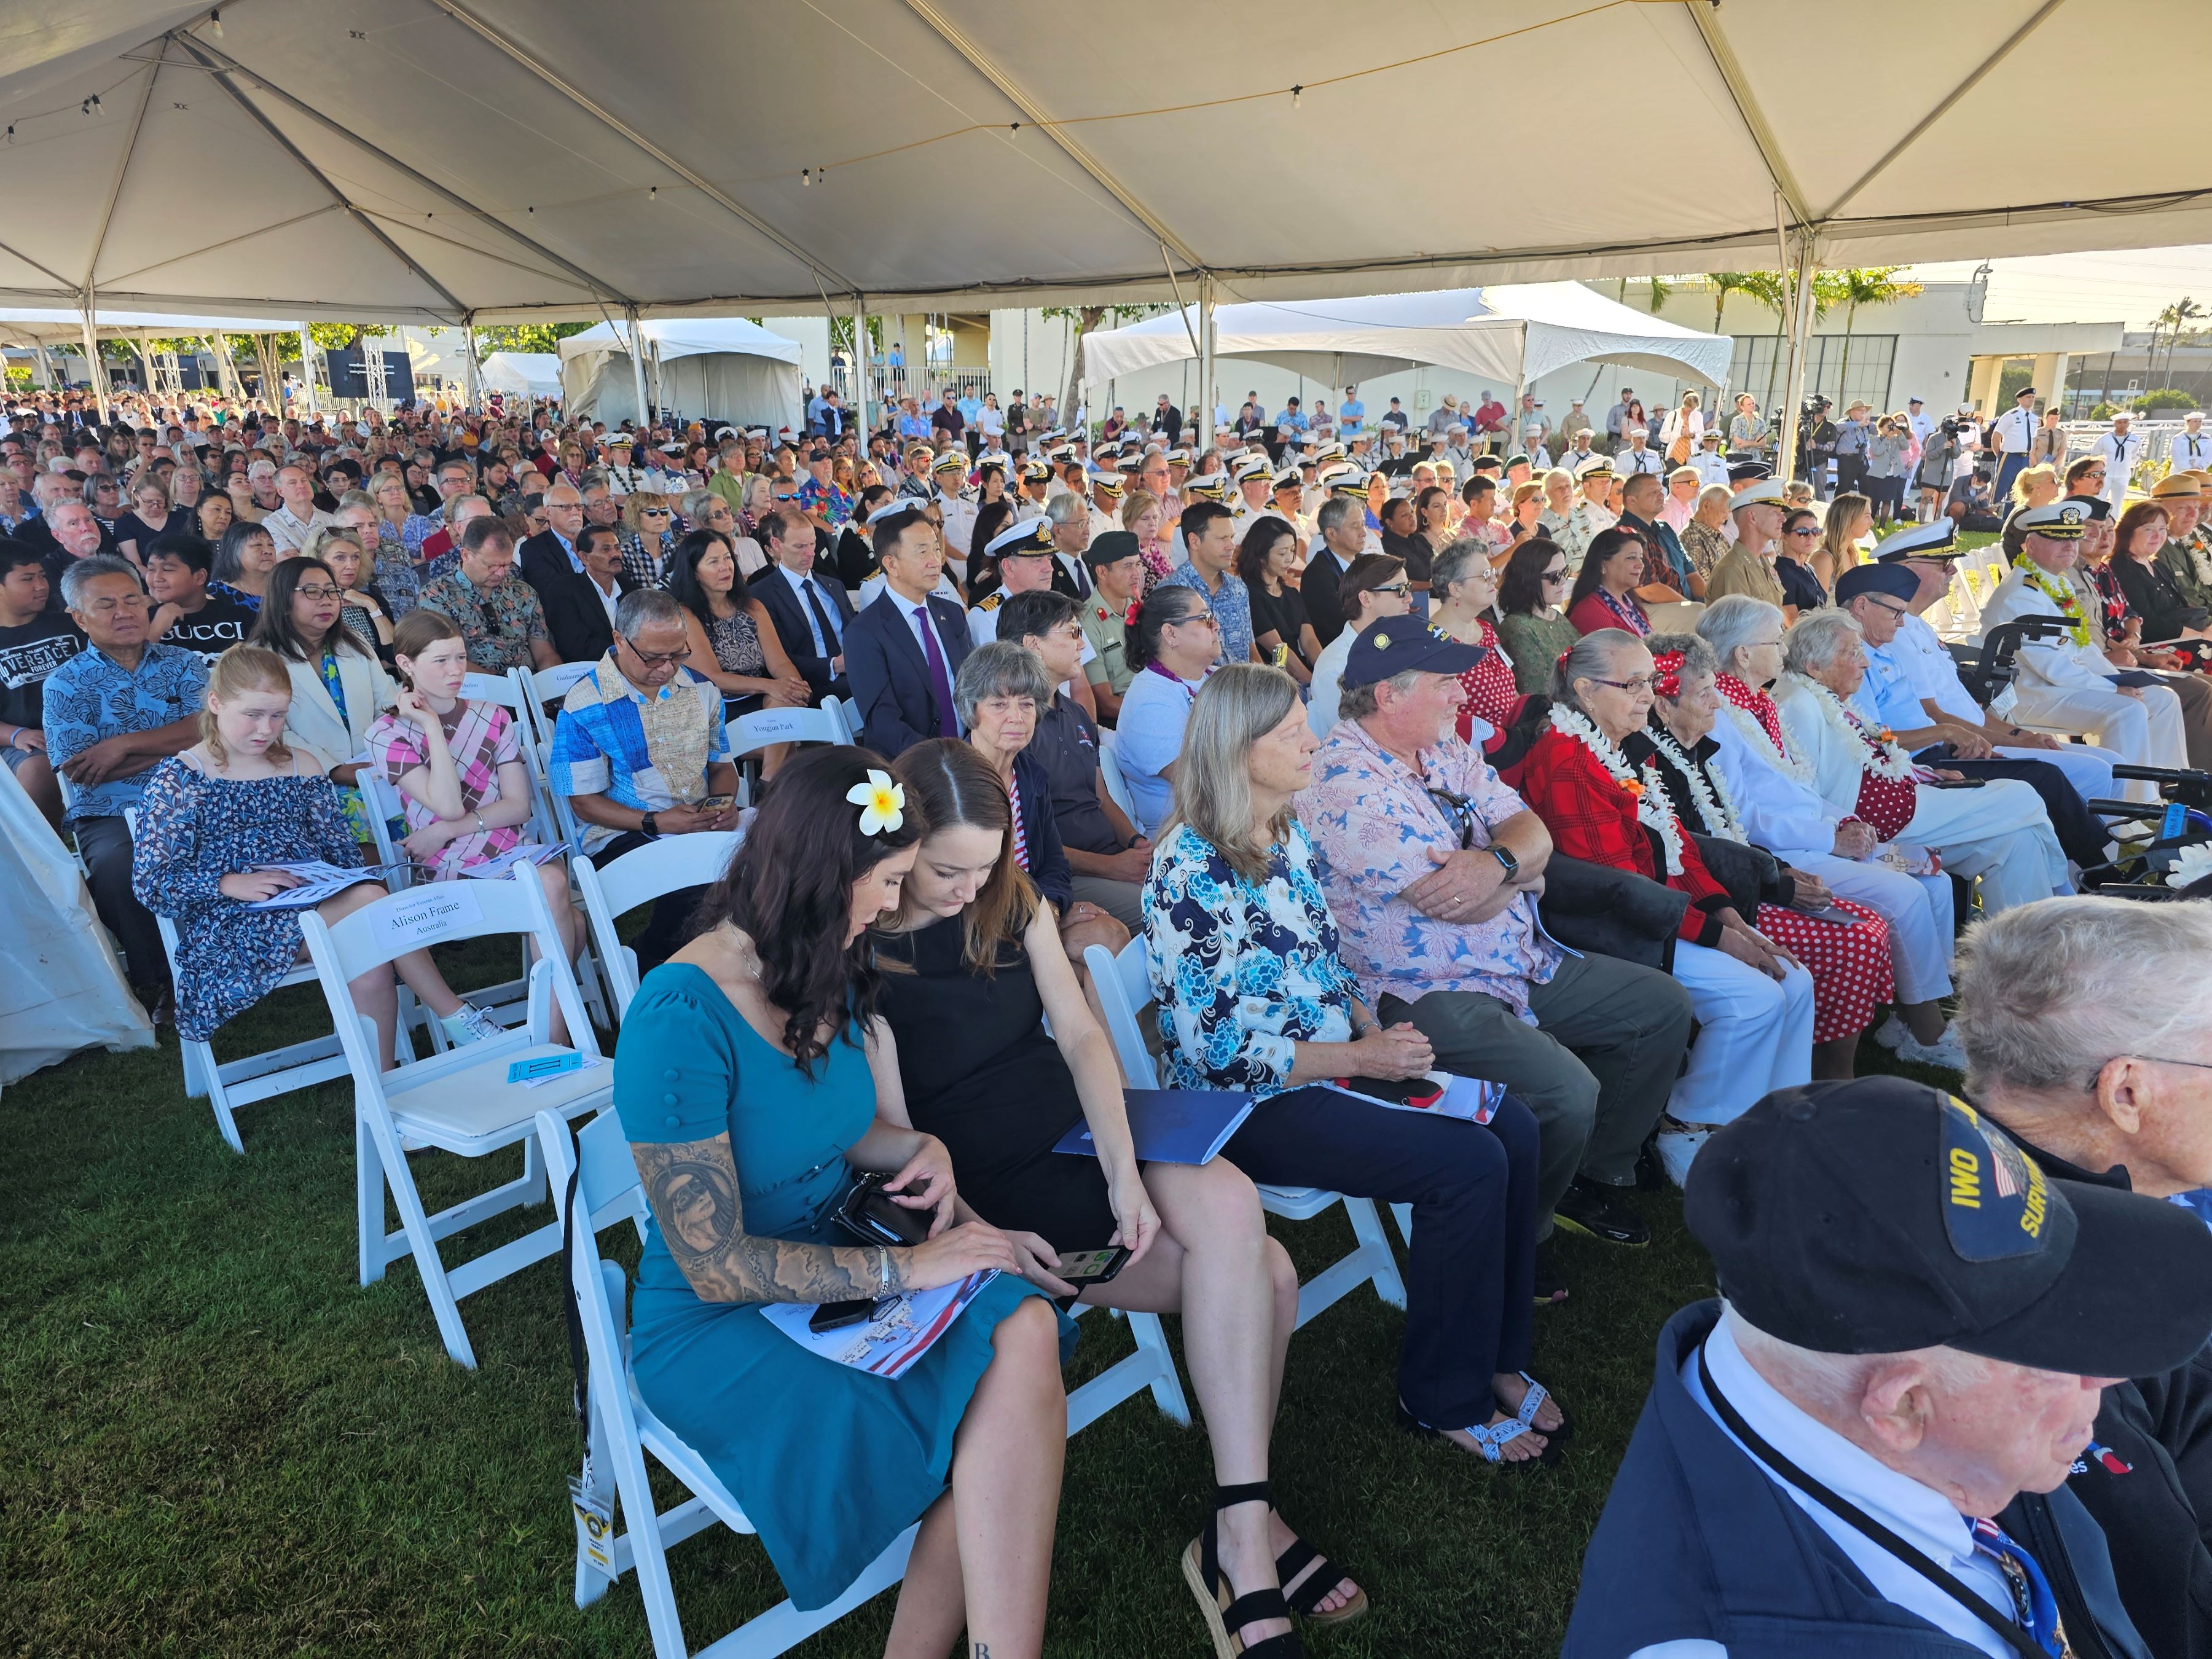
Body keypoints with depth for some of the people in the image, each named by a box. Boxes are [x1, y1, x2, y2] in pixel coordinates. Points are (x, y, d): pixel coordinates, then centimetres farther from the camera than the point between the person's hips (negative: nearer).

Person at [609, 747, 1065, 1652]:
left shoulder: (832, 975, 2)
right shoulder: (681, 1016, -21)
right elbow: (715, 1265, -20)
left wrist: (918, 1150, -2)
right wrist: (905, 1267, -21)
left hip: (832, 1265, 7)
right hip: (717, 1328, -7)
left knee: (1021, 1331, -24)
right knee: (999, 1426, -25)